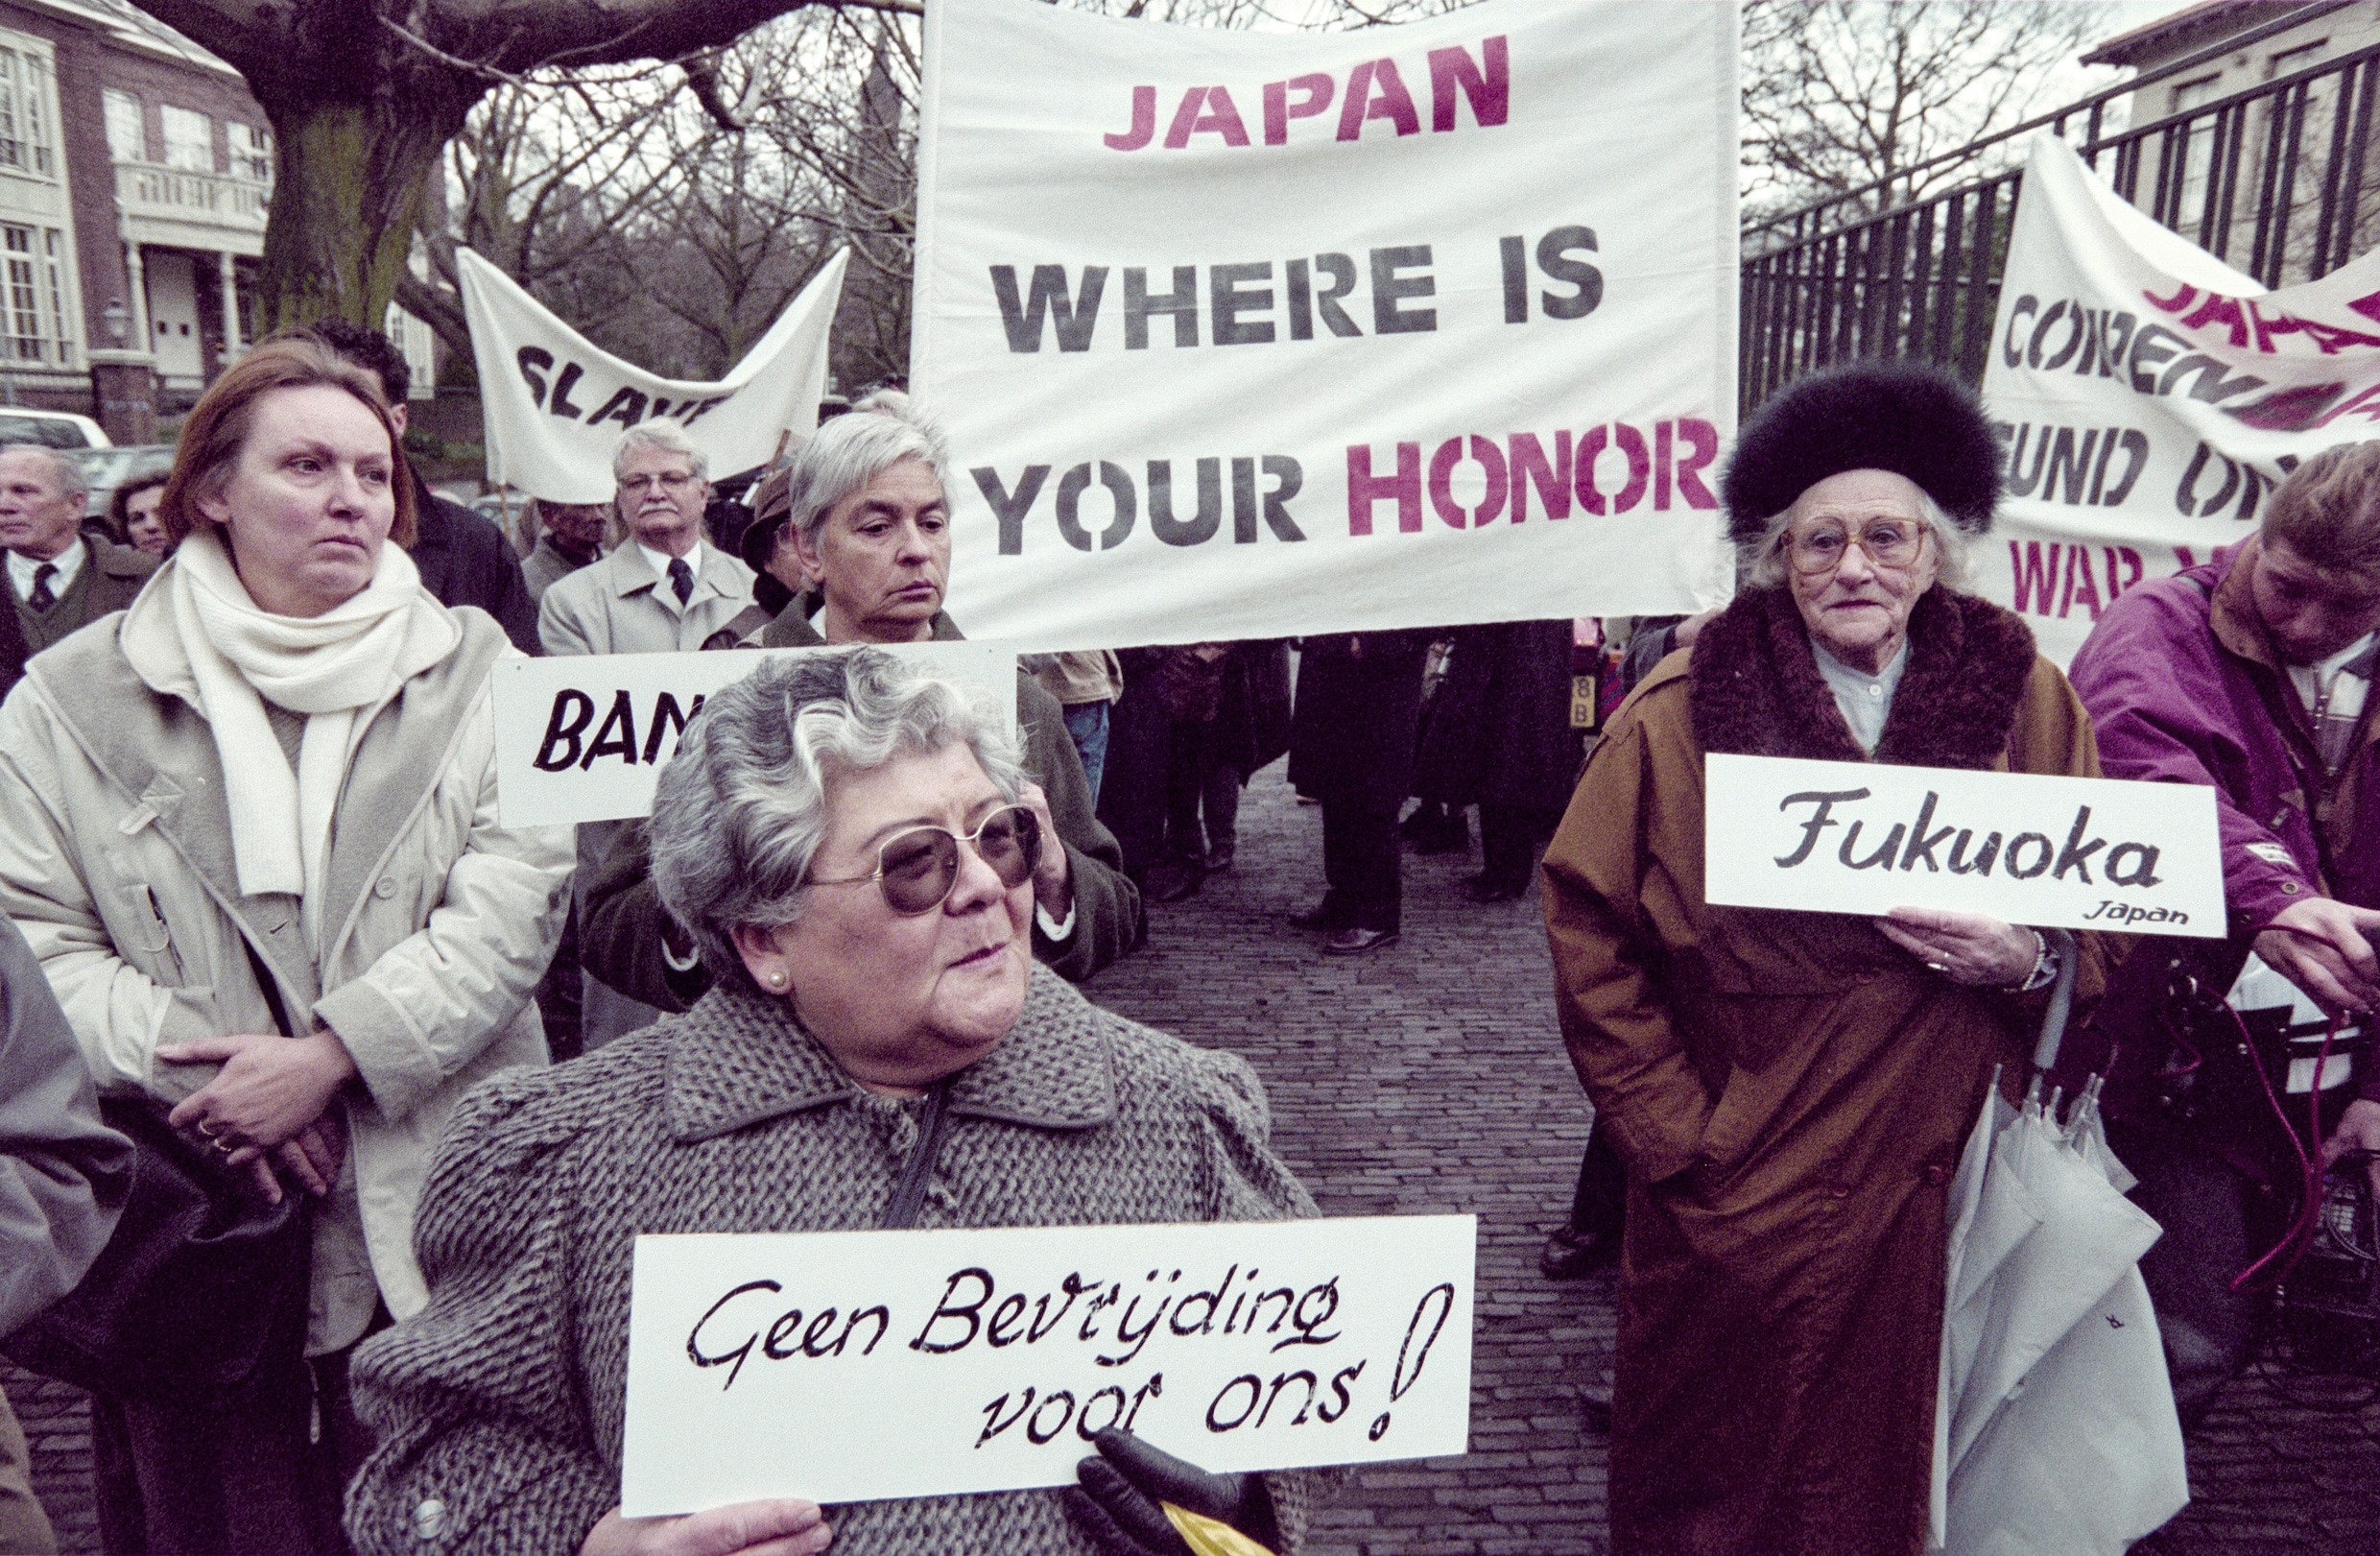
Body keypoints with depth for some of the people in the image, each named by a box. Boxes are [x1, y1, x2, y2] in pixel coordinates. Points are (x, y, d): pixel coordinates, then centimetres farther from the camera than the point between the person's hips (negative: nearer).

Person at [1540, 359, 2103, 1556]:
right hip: (1736, 1186, -1)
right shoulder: (1681, 714, -7)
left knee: (1889, 1458, 15)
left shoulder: (2022, 699, -1)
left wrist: (2029, 964, -16)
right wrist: (1672, 1132, -10)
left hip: (1940, 1180, 2)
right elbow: (1587, 933, -7)